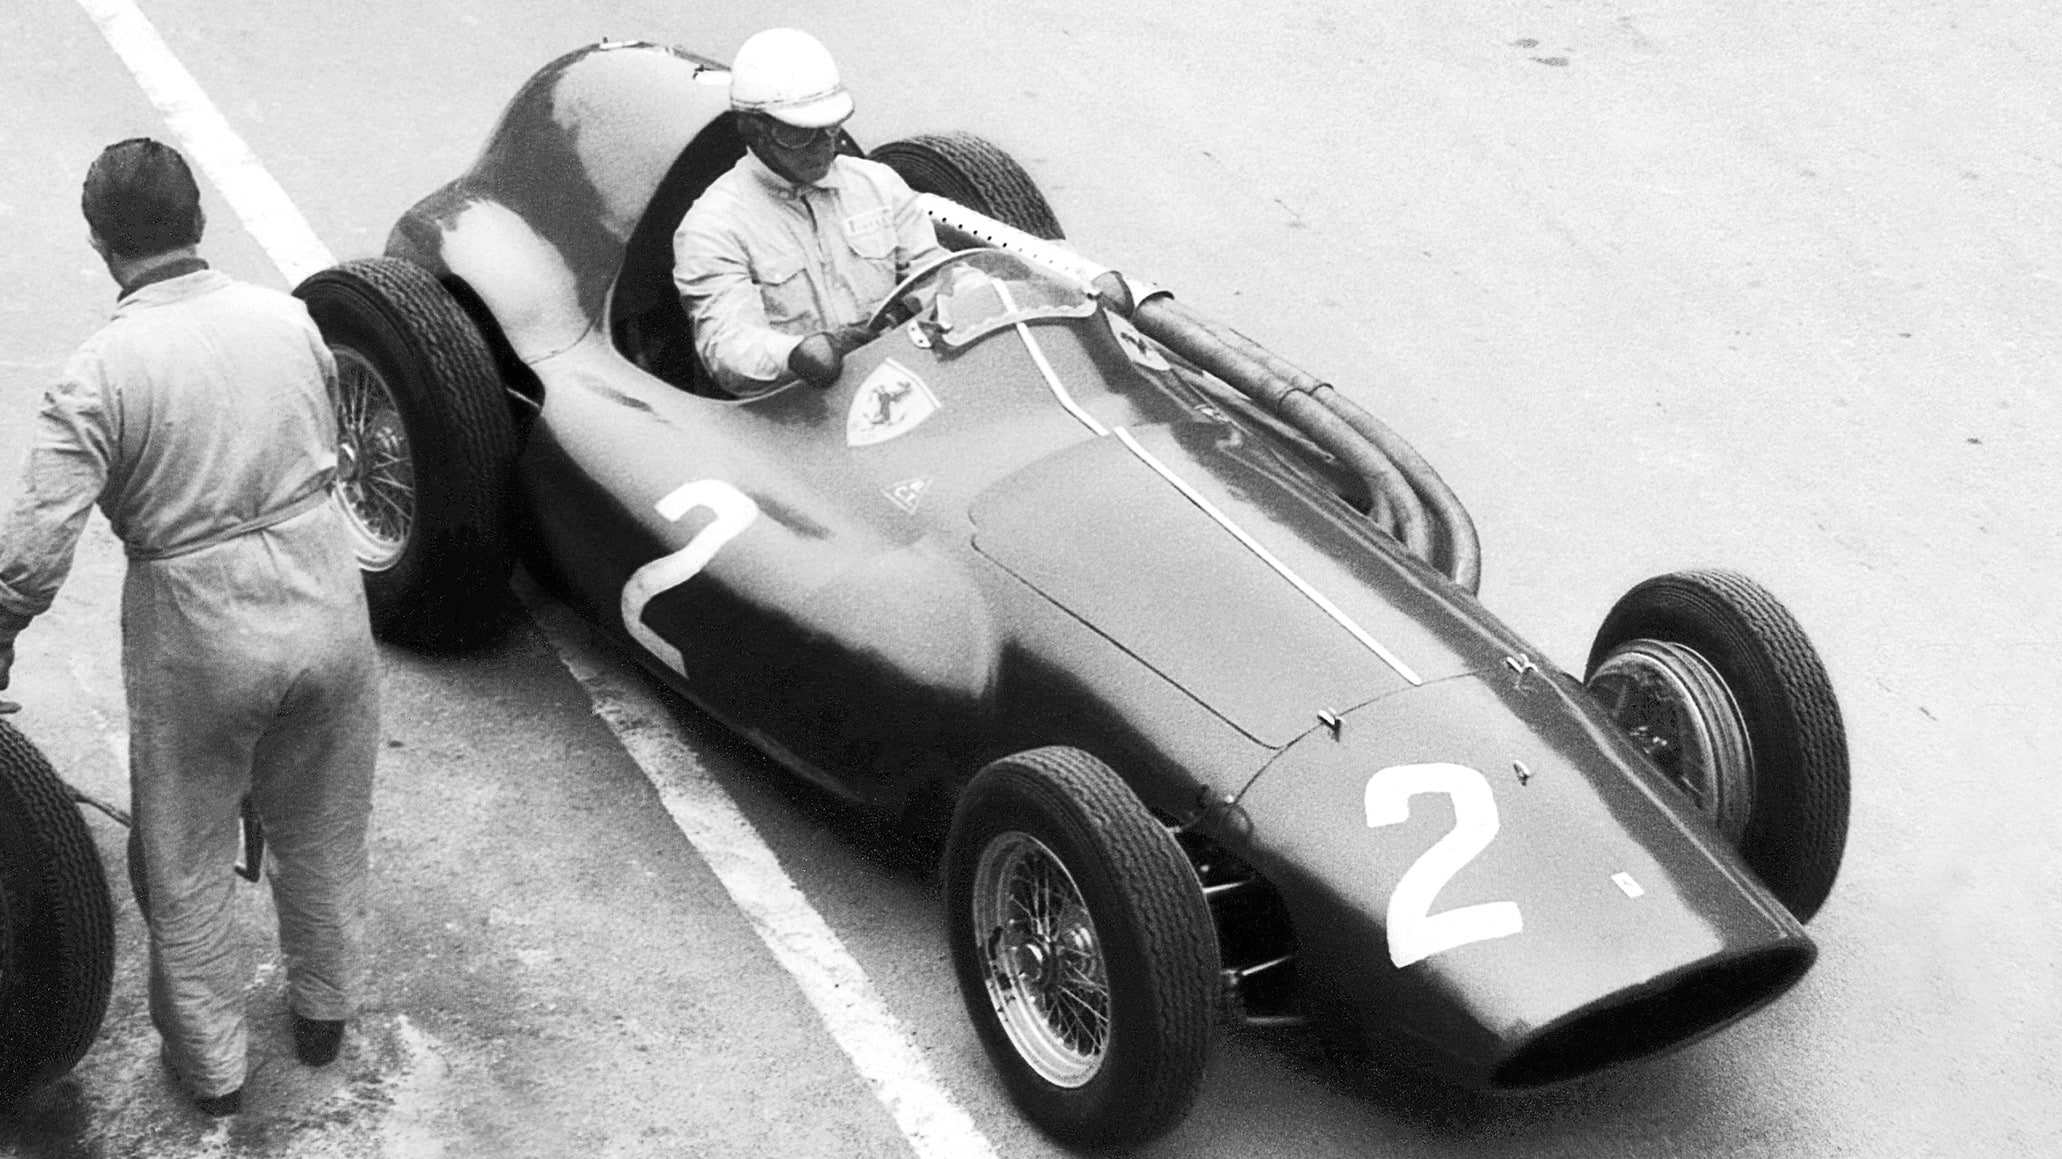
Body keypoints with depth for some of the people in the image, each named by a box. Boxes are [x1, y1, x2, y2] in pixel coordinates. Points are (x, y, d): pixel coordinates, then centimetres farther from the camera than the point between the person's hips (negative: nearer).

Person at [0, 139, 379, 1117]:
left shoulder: (99, 373, -15)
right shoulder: (287, 318, -2)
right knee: (323, 834, 25)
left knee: (186, 861, 18)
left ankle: (211, 1064, 32)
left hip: (196, 631, -4)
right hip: (324, 598, 4)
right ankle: (323, 1011, 44)